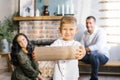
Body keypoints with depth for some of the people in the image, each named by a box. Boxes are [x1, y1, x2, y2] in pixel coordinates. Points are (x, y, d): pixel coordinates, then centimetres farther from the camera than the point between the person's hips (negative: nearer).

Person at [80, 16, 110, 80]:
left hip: (103, 56, -5)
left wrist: (85, 49, -32)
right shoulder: (85, 33, 5)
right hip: (90, 56, 5)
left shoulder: (101, 32, -14)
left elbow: (99, 46, -29)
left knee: (92, 54, -39)